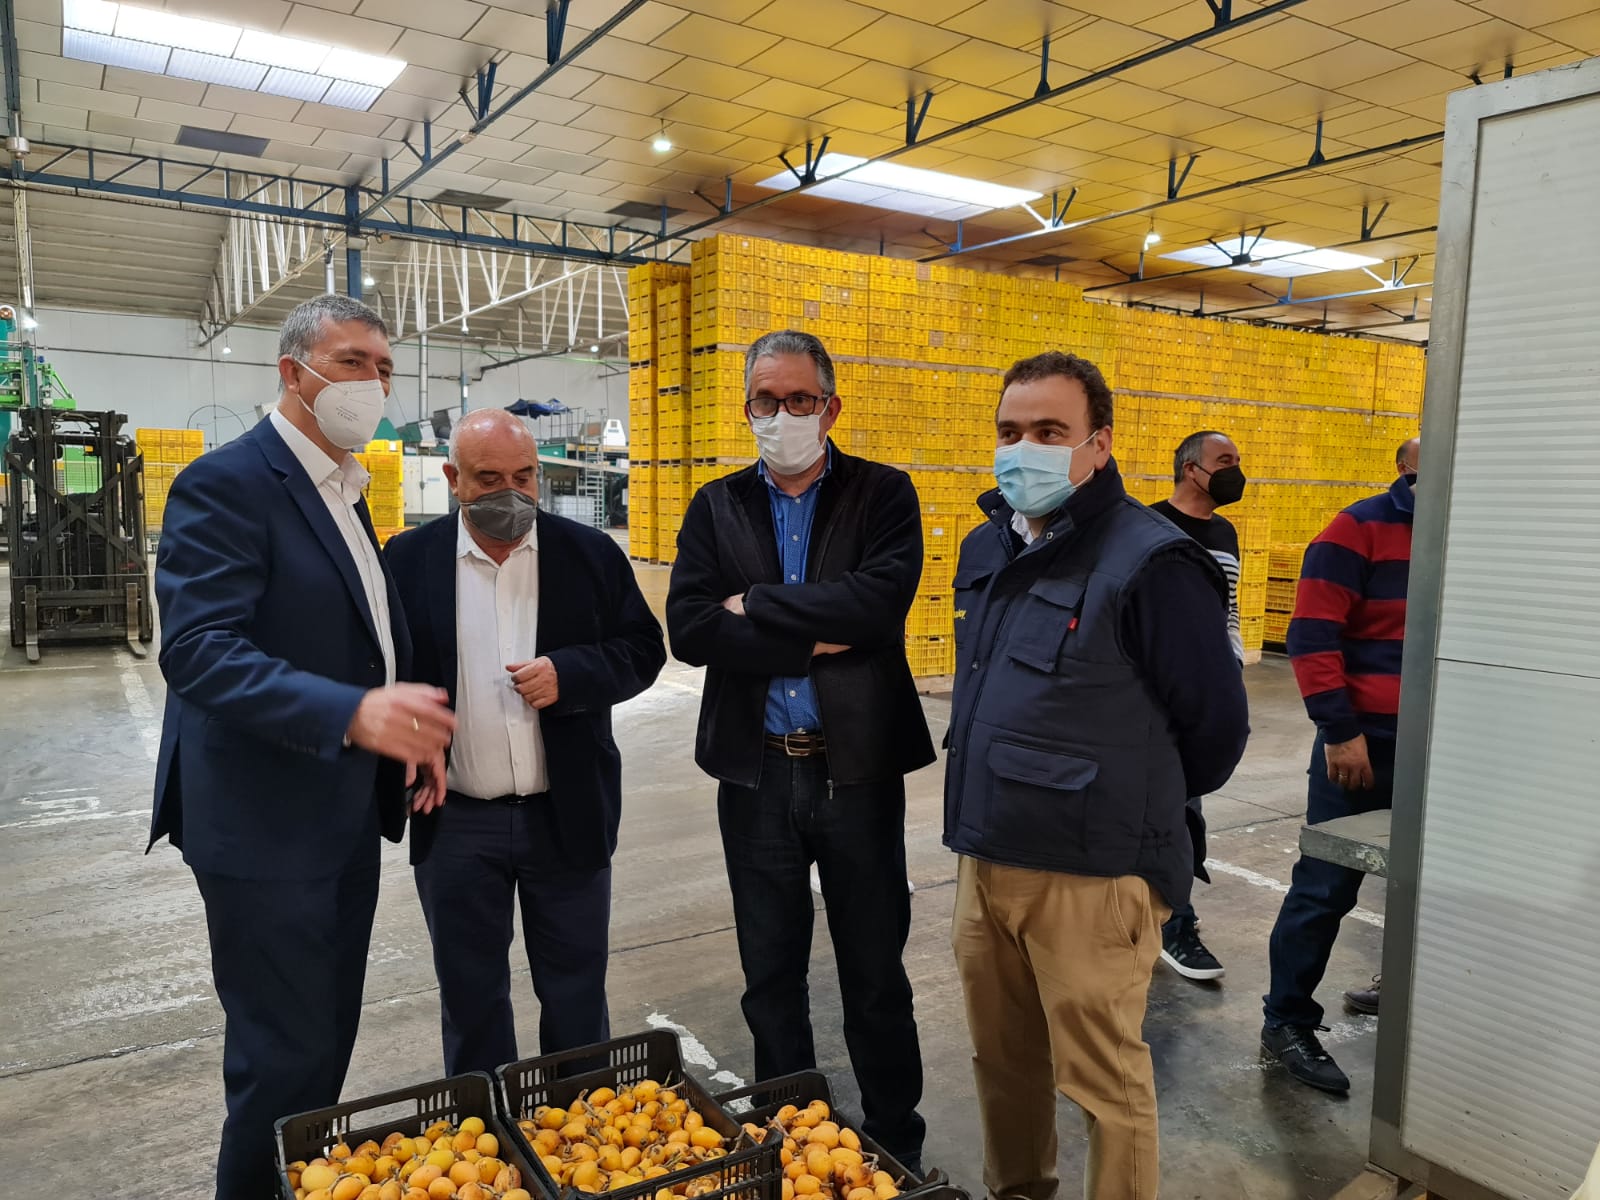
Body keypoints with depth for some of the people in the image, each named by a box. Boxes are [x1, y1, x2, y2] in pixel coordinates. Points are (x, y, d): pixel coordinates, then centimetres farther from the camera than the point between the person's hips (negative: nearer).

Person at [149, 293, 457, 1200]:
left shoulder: (346, 492, 12)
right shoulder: (225, 485, -15)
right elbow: (198, 650, -26)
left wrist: (410, 725, 3)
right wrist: (352, 713, -38)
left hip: (346, 814, 8)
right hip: (265, 825, -8)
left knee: (330, 1035, 20)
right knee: (285, 1058, 3)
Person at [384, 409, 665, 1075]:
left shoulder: (591, 553, -1)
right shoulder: (408, 561, -2)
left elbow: (642, 650, 1)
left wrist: (569, 674, -17)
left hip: (569, 817, 0)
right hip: (455, 824, 0)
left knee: (577, 997, 16)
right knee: (470, 1000, 17)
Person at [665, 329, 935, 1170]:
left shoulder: (884, 495, -2)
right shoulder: (716, 507, 4)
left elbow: (880, 601, -22)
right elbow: (688, 628, -11)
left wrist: (757, 607, -15)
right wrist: (814, 639, -17)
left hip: (859, 770, -2)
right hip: (757, 775, 2)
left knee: (876, 979, 13)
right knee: (771, 980, 18)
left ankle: (897, 1147, 34)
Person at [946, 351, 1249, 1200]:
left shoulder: (1149, 563, -16)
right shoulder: (985, 550, 8)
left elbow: (1216, 723, -9)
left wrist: (1138, 808, 4)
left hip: (1091, 875, -7)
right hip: (983, 858, 7)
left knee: (1102, 1080, 7)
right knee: (1001, 1058, 21)